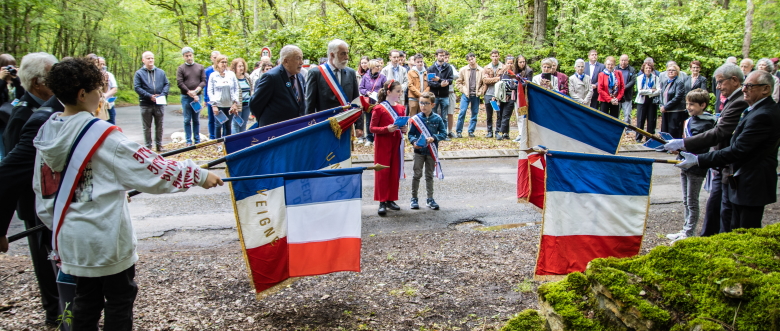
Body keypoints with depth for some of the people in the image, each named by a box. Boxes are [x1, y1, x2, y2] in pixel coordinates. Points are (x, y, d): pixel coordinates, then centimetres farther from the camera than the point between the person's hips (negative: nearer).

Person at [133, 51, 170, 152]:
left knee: (159, 126, 10)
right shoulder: (139, 73, 0)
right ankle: (148, 146, 12)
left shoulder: (161, 72, 9)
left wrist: (163, 94, -10)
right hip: (146, 105, -2)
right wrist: (149, 96, -17)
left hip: (159, 104, 2)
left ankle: (159, 145, 19)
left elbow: (167, 84, 8)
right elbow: (137, 87, -7)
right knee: (147, 127, 5)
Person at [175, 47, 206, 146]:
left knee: (196, 120, 9)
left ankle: (197, 140, 15)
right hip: (186, 97, -2)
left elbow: (203, 81, 2)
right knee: (187, 120, 1)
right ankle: (189, 141, 6)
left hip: (197, 97, 2)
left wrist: (196, 91, -13)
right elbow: (180, 83, -7)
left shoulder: (200, 67, 8)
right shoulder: (181, 68, 0)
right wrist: (190, 93, -13)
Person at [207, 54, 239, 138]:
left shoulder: (231, 74, 5)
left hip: (230, 105, 2)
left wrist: (235, 103, -2)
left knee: (228, 126, 7)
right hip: (218, 105, -1)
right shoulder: (213, 75, 2)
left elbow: (237, 89, 5)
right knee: (218, 126, 0)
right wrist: (214, 105, -9)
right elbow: (210, 91, 0)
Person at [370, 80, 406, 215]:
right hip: (383, 144, -6)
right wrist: (387, 129, -23)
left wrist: (403, 129, -2)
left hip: (397, 143, 6)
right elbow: (372, 128, -10)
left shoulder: (401, 108, 9)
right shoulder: (379, 108, -9)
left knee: (395, 172, 9)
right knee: (383, 172, -3)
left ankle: (391, 199, 19)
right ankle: (382, 202, 1)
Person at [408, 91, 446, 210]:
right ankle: (414, 198, 16)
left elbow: (443, 133, -1)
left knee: (429, 175, 12)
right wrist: (413, 141, -20)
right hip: (419, 151, -1)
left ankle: (430, 199, 19)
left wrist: (434, 138, -18)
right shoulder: (415, 119, -5)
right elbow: (411, 134, -1)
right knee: (417, 175, 4)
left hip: (432, 151, 1)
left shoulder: (437, 119, -3)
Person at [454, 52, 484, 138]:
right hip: (466, 95, -1)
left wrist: (480, 92, -3)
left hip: (476, 95, 1)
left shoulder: (481, 70, 2)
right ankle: (459, 131, -1)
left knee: (475, 113, 4)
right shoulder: (463, 70, 3)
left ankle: (471, 131, 15)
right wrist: (463, 90, -3)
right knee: (462, 112, -9)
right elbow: (458, 82, 8)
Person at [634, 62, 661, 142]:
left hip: (652, 101, 1)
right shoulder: (639, 78, 5)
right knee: (640, 120, -2)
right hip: (642, 101, -1)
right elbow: (640, 91, -8)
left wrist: (646, 92, -15)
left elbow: (659, 91, -7)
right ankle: (639, 138, 4)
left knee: (651, 120, 2)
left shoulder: (656, 78, 5)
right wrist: (651, 90, -11)